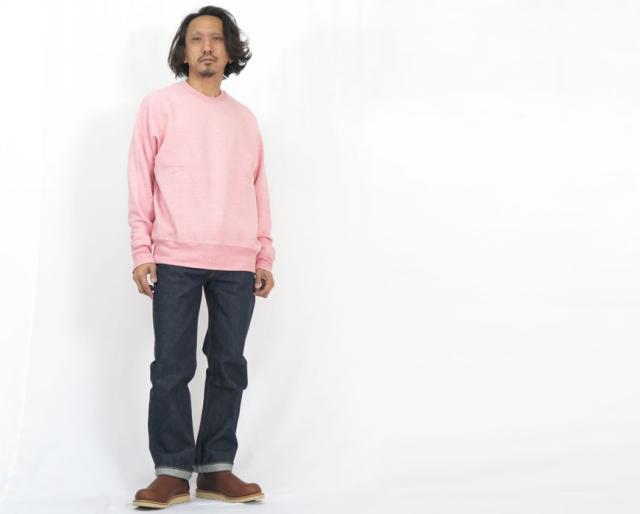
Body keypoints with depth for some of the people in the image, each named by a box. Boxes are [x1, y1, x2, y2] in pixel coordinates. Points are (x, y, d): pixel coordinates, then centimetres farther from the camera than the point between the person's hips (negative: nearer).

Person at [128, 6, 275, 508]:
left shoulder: (245, 118, 16)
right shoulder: (160, 105, 7)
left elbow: (259, 192, 16)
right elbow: (141, 180, 3)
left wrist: (266, 258, 10)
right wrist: (141, 251, -5)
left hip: (238, 265, 3)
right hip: (176, 260, -3)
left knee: (229, 367, 4)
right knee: (172, 368, -3)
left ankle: (217, 468, 12)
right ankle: (173, 472, 5)